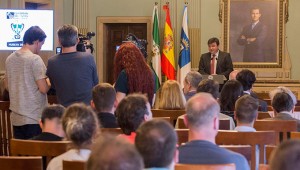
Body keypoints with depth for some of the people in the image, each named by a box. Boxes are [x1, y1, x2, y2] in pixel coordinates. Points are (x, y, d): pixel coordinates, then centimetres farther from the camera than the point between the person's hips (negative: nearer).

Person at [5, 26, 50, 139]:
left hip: (16, 116, 7)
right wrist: (49, 82, 3)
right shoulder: (35, 59, -14)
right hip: (34, 117, -7)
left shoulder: (10, 59, 7)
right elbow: (43, 89, -17)